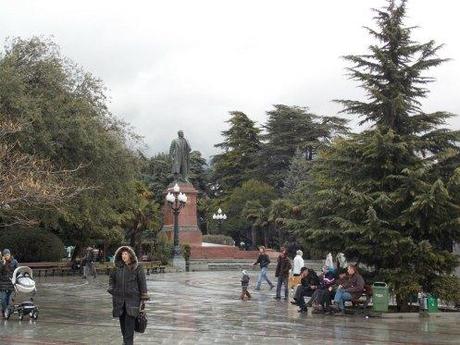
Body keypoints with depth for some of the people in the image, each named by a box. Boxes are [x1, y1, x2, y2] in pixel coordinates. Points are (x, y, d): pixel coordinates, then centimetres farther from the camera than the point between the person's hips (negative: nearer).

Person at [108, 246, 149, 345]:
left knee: (129, 324, -10)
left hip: (132, 300, -5)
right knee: (122, 323, 11)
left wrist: (143, 299, -5)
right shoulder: (118, 267, 7)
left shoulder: (137, 268, -5)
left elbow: (142, 283, -3)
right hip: (119, 300, 5)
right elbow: (111, 278, 24)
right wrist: (111, 289, 10)